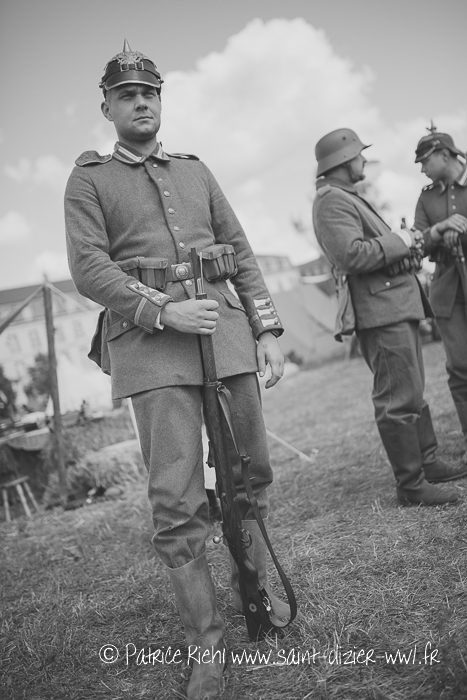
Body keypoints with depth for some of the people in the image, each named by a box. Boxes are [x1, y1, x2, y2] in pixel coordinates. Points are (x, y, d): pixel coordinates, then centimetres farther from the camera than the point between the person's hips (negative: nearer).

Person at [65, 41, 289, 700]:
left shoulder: (196, 169, 19)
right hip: (153, 344, -4)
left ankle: (252, 583, 35)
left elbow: (240, 250, 15)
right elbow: (88, 267, -5)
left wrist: (268, 330, 5)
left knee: (252, 471, 11)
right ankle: (206, 641, 6)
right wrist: (165, 311, -18)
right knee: (176, 501, -9)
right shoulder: (88, 180, 8)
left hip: (225, 326, 5)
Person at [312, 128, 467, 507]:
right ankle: (411, 485, 2)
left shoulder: (347, 197, 22)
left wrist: (405, 240, 12)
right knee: (399, 400, -7)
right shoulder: (332, 200, -12)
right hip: (380, 311, -11)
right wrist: (397, 241, -13)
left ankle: (428, 463, 28)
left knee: (412, 392, 17)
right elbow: (352, 255, -25)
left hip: (398, 305, 11)